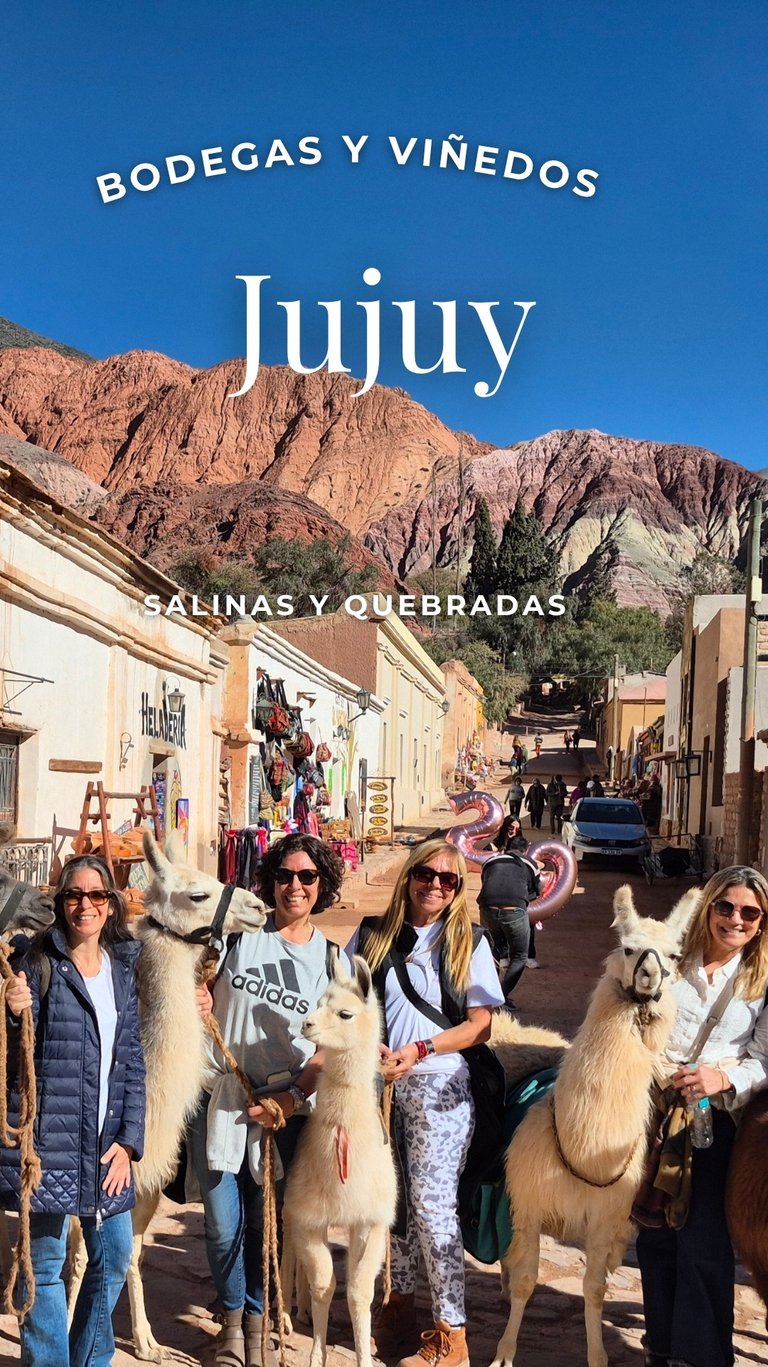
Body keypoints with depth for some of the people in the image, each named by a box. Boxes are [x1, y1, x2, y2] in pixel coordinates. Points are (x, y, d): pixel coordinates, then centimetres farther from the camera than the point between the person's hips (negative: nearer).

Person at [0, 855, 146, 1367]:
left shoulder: (124, 965, 7)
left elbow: (133, 1058, 7)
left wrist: (129, 1141, 1)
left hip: (107, 1141, 5)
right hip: (47, 1138, -5)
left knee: (115, 1255, 14)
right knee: (45, 1261, 3)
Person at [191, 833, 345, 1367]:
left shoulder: (330, 958, 2)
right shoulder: (241, 931, -3)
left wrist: (296, 1095, -8)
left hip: (283, 1105, 1)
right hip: (219, 1097, 0)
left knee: (266, 1224, 9)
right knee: (224, 1226, 6)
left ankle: (256, 1317, 33)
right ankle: (232, 1317, 30)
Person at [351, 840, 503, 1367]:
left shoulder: (469, 942, 1)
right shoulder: (372, 935, 7)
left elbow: (481, 1025, -3)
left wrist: (419, 1051, -14)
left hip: (438, 1086, -3)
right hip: (379, 1082, 3)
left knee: (431, 1203, -4)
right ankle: (400, 1305, 28)